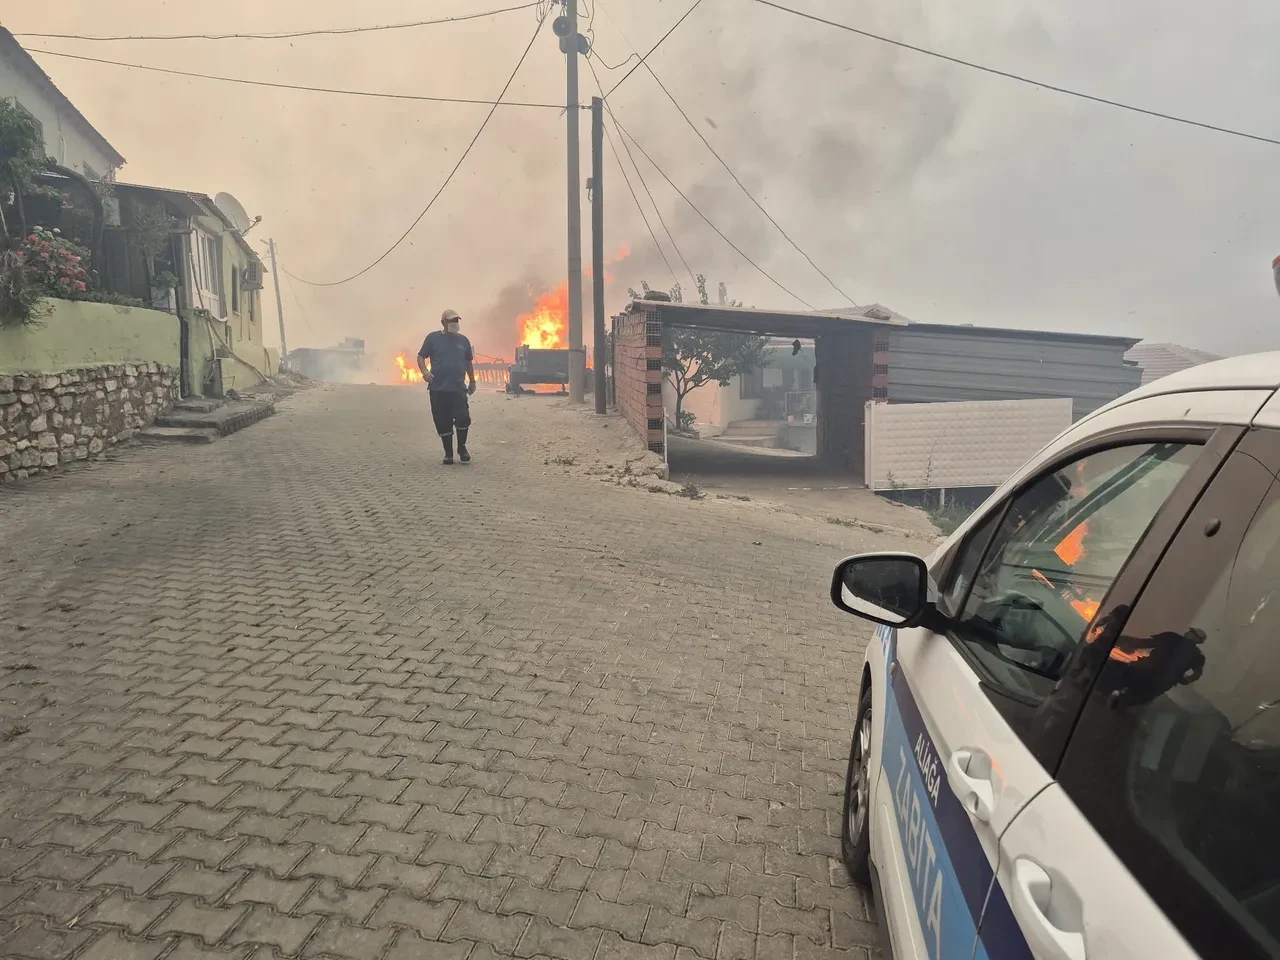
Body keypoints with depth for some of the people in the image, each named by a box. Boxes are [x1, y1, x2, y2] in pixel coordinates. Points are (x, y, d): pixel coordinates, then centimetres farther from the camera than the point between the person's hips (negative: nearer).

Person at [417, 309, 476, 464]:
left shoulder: (463, 340, 11)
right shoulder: (433, 338, 2)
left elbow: (468, 362, 20)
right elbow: (421, 356, 4)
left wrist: (472, 382, 21)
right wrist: (424, 371, -14)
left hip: (458, 388, 1)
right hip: (438, 389, -1)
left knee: (463, 418, -11)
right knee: (443, 423, 2)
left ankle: (462, 448, 12)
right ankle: (448, 453, 15)